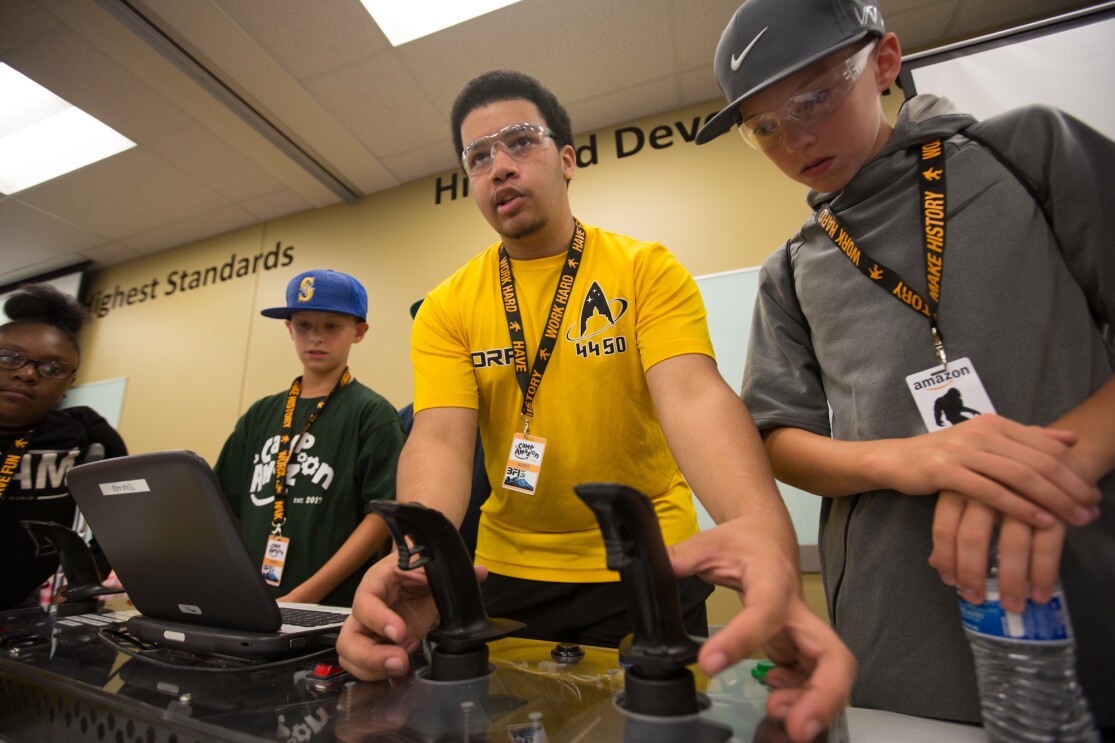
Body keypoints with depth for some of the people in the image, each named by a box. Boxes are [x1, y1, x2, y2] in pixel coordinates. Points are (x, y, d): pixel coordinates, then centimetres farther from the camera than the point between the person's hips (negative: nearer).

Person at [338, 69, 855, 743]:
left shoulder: (648, 270, -8)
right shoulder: (448, 308, -3)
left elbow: (693, 395, -23)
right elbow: (441, 439, -15)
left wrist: (762, 524, -42)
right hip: (507, 574, 3)